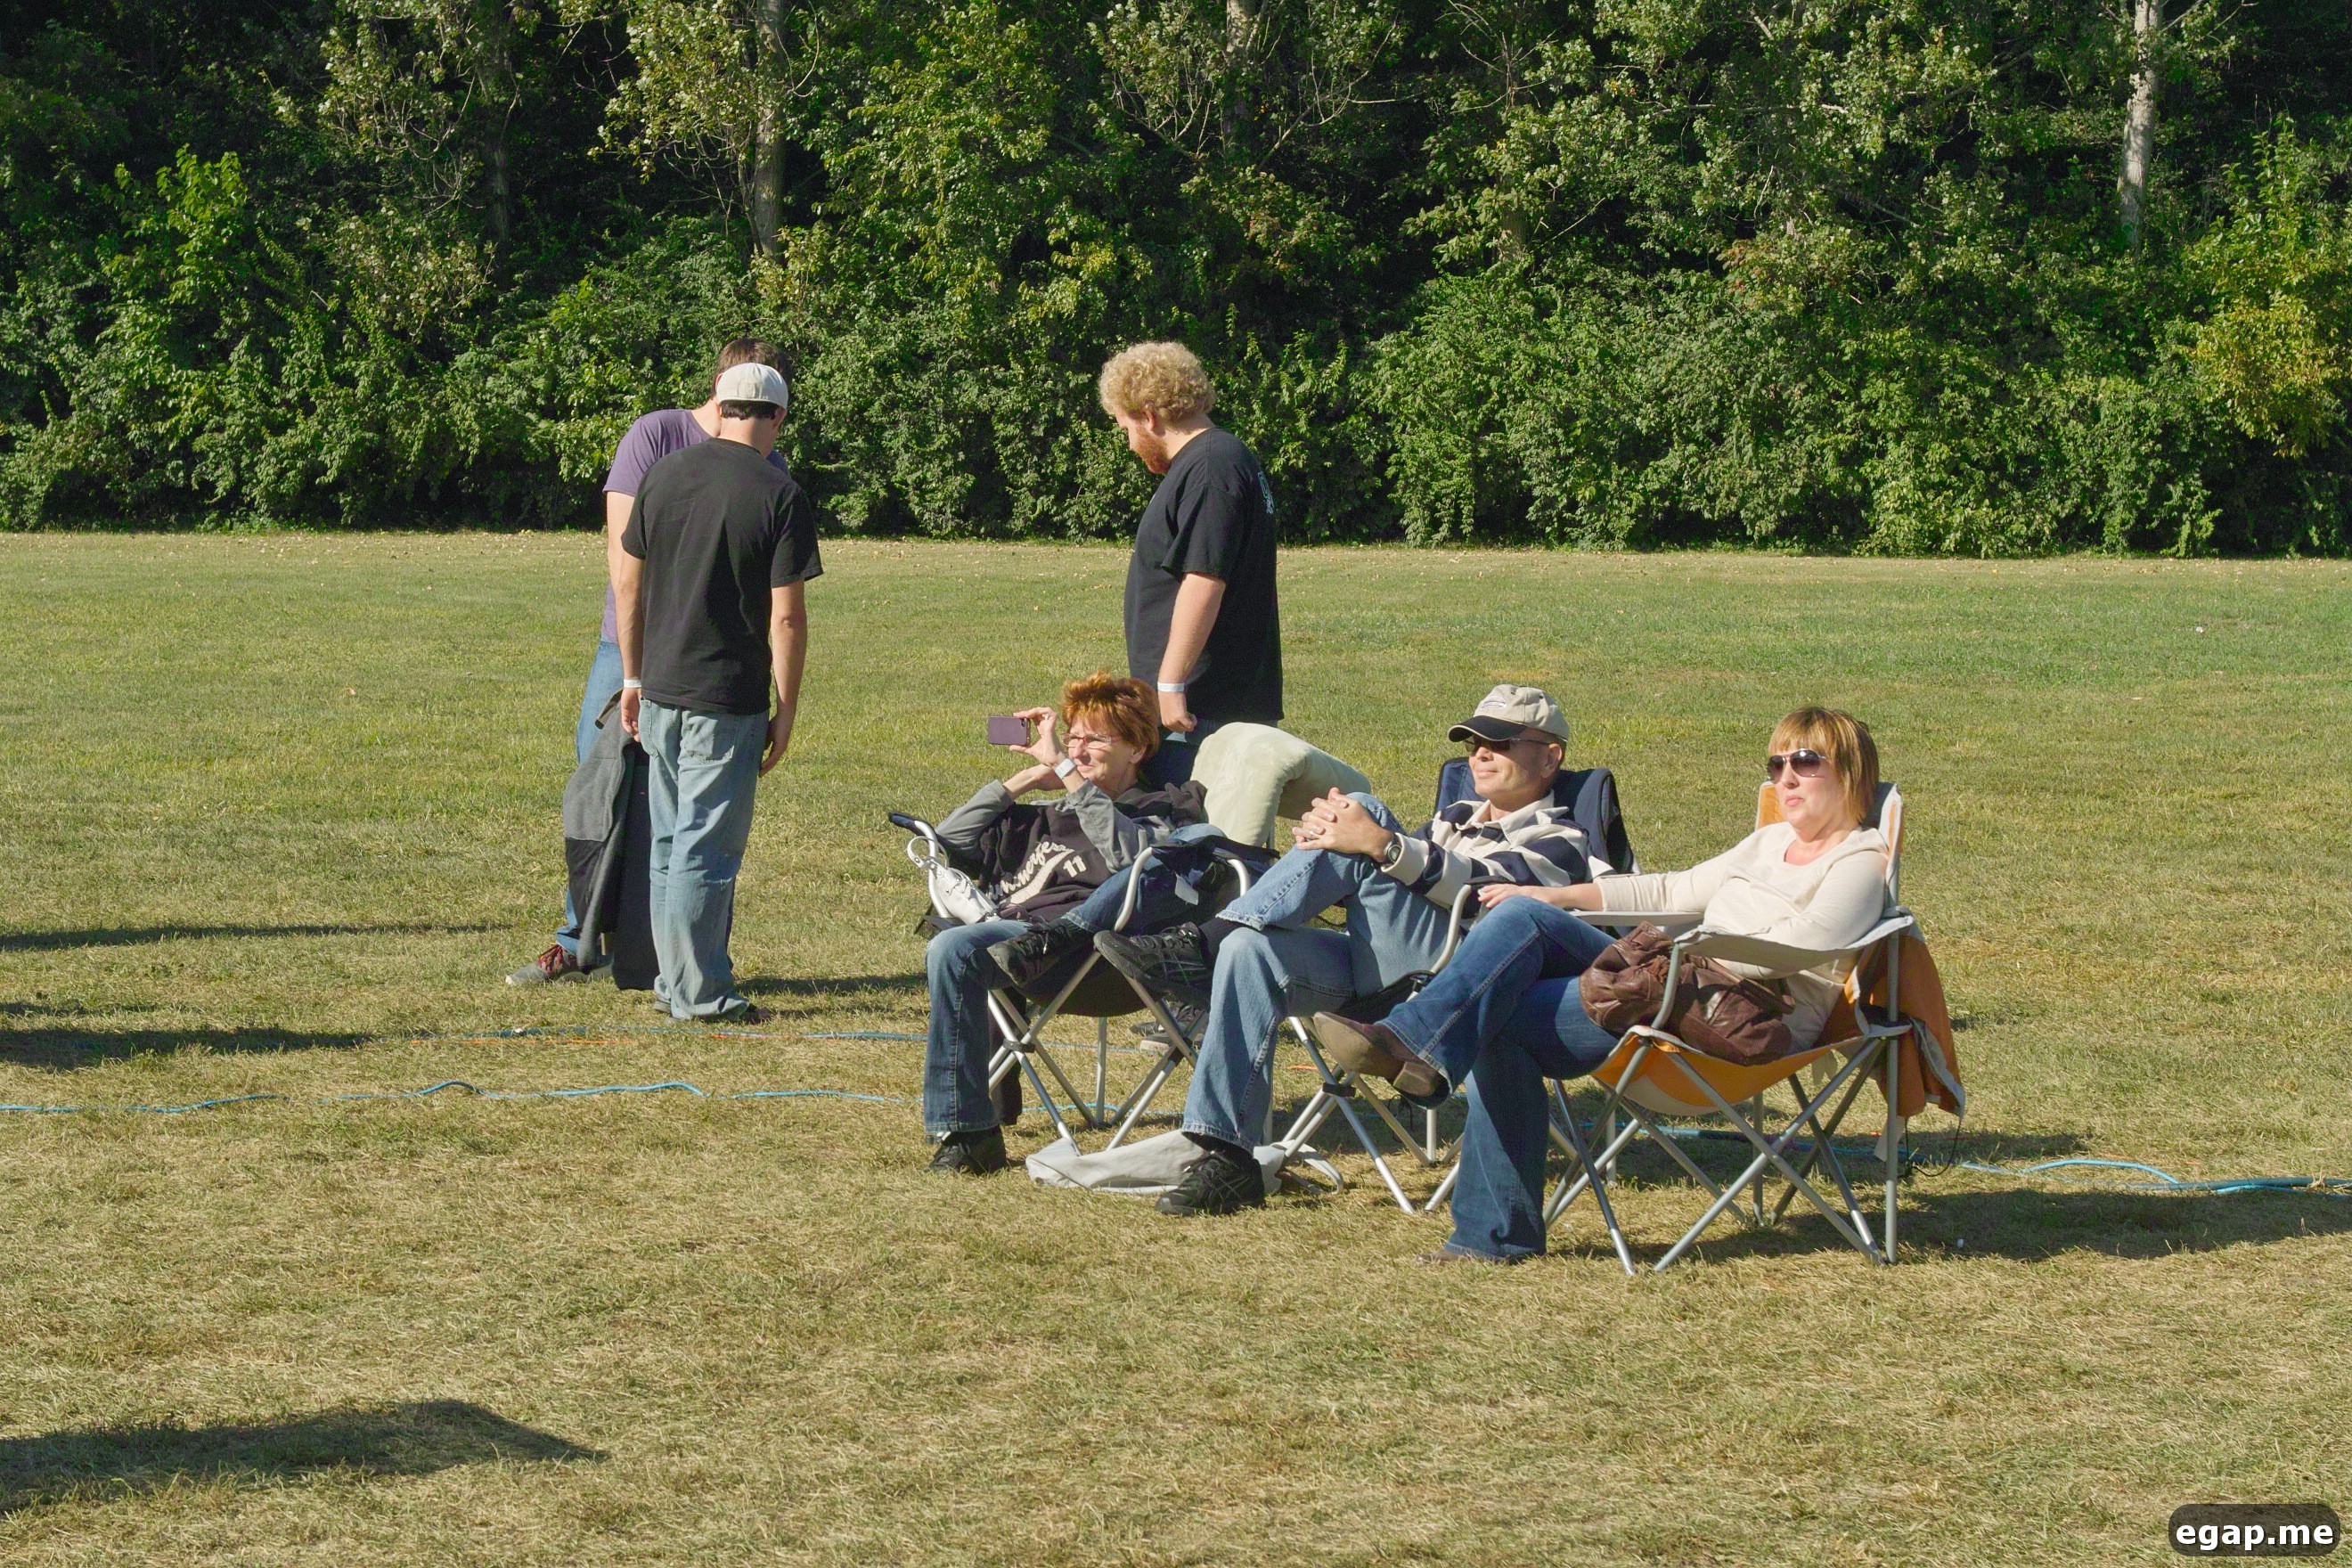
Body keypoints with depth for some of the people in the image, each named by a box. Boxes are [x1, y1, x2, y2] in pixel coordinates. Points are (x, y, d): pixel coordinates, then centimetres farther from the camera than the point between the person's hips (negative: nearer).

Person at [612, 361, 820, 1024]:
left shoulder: (664, 475, 4)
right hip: (729, 697, -5)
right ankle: (697, 992, 4)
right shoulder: (779, 497, -11)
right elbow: (787, 616, -12)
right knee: (707, 846, 0)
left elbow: (626, 582, 9)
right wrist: (787, 708, -3)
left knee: (670, 841, 16)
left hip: (659, 689, 5)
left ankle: (676, 978, 24)